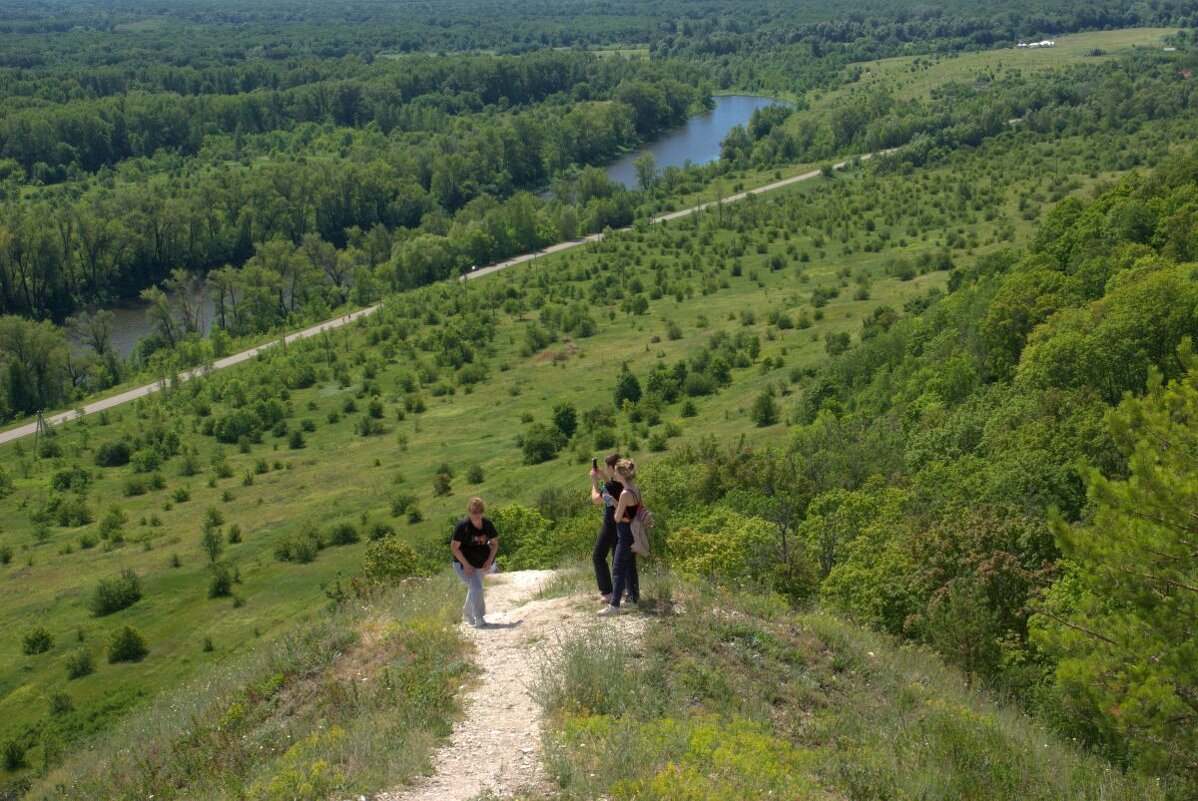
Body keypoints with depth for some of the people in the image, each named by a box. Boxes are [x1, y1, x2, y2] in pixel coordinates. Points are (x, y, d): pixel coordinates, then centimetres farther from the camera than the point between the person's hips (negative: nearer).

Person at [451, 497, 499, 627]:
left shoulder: (487, 525, -5)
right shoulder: (463, 525, -19)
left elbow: (495, 543, 6)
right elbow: (454, 547, -17)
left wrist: (489, 561, -8)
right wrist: (466, 564, -21)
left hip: (481, 564, 6)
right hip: (464, 563, -5)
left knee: (474, 588, 19)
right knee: (476, 588, -19)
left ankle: (467, 612, 43)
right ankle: (479, 619, -12)